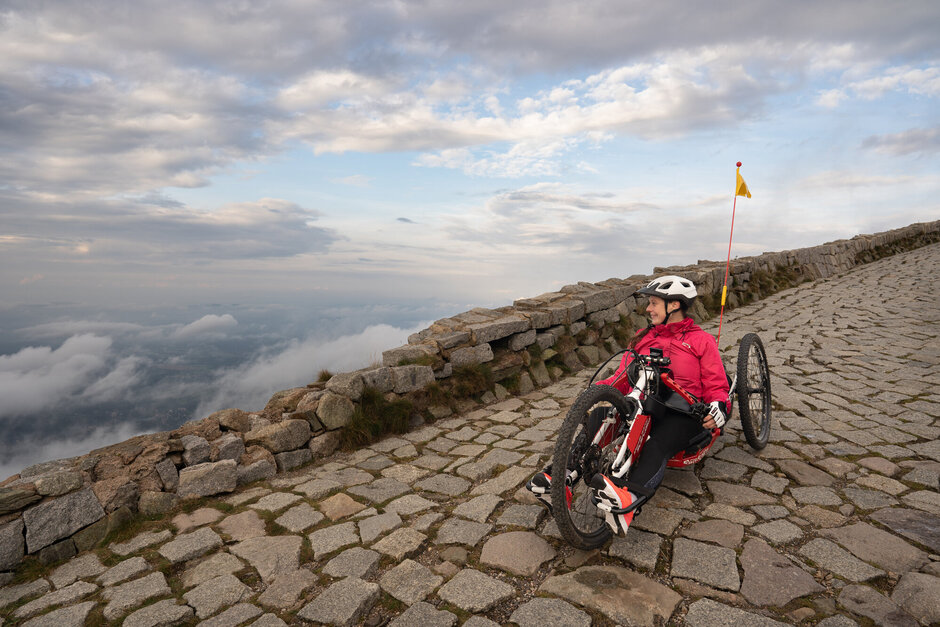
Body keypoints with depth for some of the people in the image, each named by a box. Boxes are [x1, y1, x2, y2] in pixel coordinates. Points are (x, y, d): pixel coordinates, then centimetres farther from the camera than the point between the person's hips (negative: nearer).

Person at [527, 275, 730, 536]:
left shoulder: (702, 340, 12)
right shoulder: (643, 338, 25)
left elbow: (716, 386, 7)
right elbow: (623, 377, 19)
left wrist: (718, 407, -16)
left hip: (682, 413, -3)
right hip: (641, 406, 4)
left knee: (657, 446, -36)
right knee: (597, 421, -27)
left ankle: (627, 498, -62)